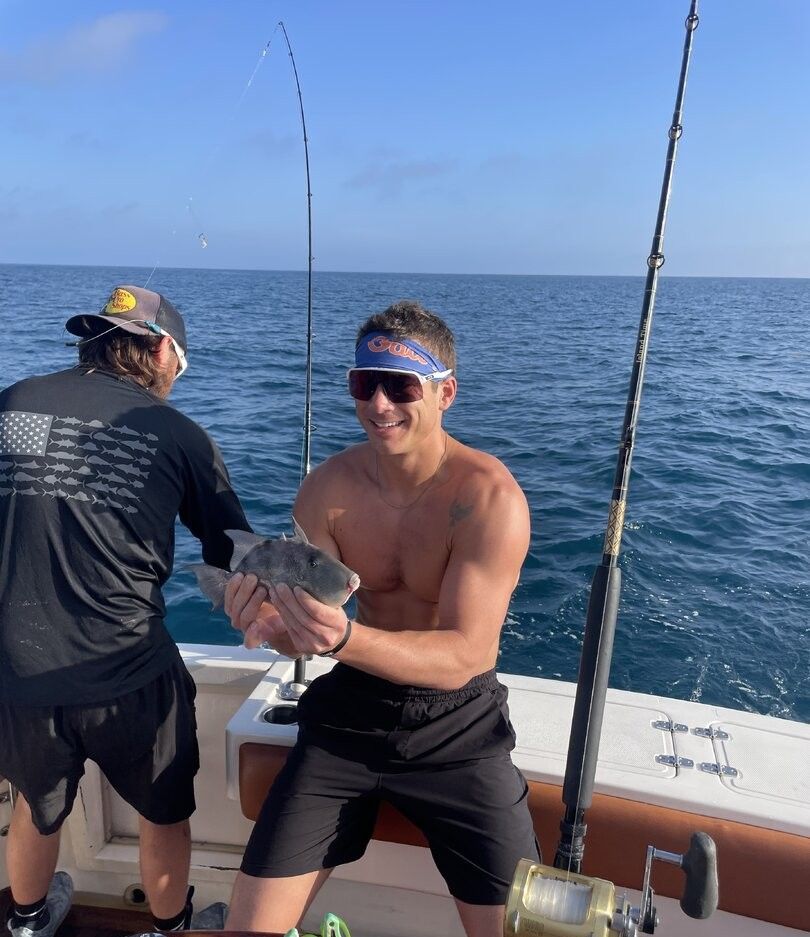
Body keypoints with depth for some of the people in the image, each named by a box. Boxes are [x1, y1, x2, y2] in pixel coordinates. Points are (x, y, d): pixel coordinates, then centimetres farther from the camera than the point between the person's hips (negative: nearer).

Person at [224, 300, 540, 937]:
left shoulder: (490, 496, -21)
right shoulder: (328, 486, -9)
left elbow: (464, 656, -25)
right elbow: (304, 637, -7)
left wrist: (347, 639, -43)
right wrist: (273, 622, -31)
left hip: (456, 724, -2)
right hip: (350, 709, 3)